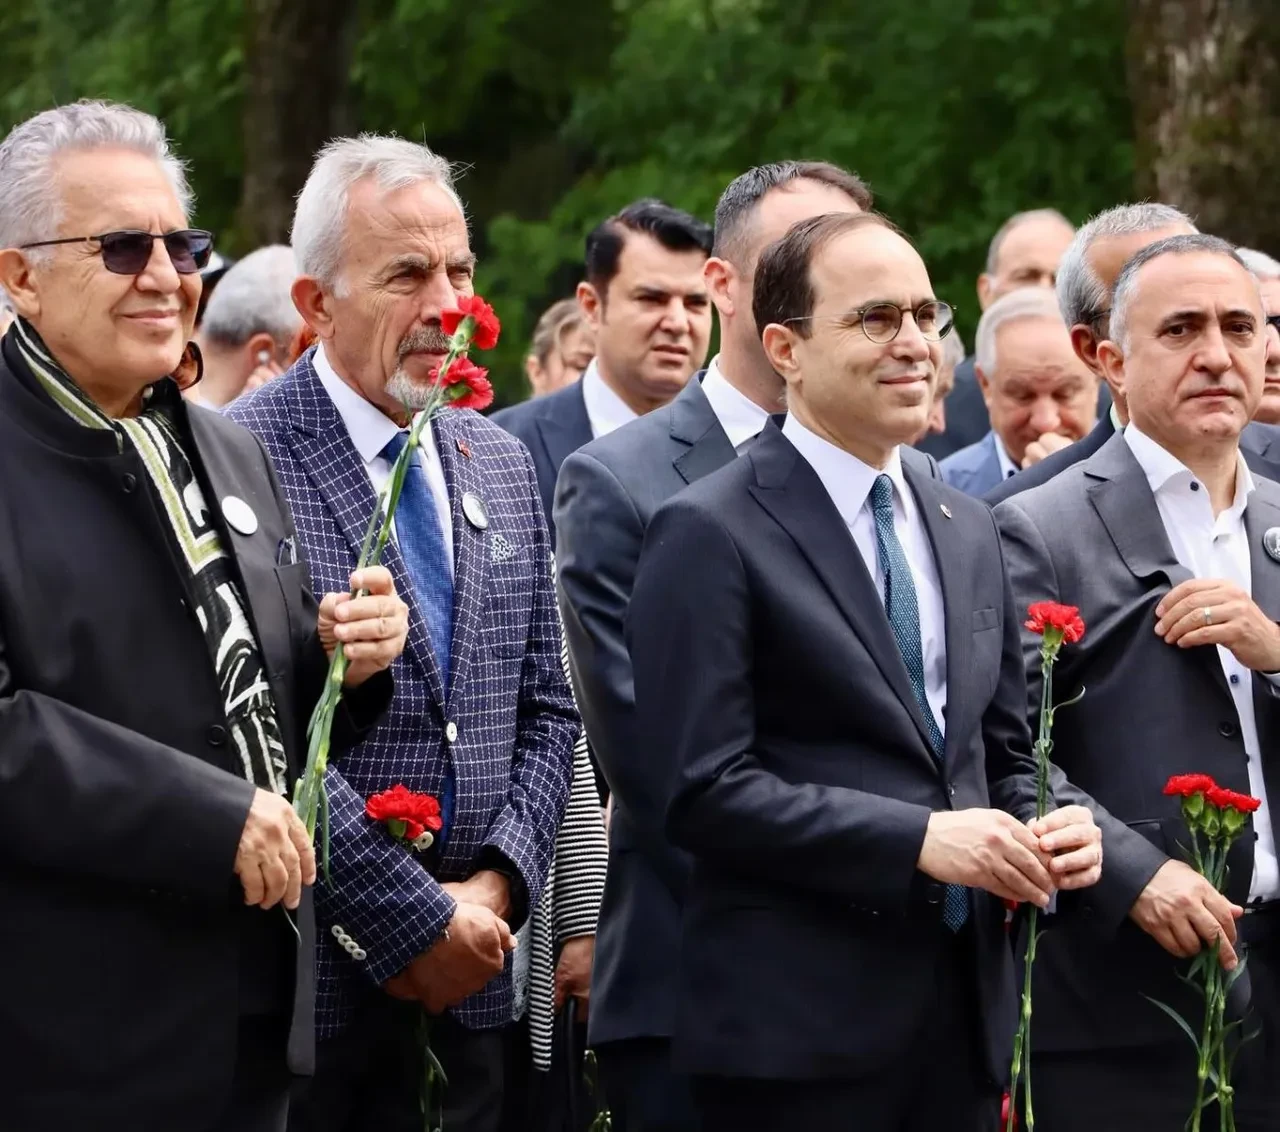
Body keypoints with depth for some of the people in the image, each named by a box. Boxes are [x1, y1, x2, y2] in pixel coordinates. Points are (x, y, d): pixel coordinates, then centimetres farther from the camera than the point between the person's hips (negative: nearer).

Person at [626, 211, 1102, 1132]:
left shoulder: (968, 529, 15)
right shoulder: (711, 535, -8)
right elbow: (703, 789, -14)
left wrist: (1046, 833, -1)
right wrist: (918, 840, -19)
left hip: (966, 1011, 7)